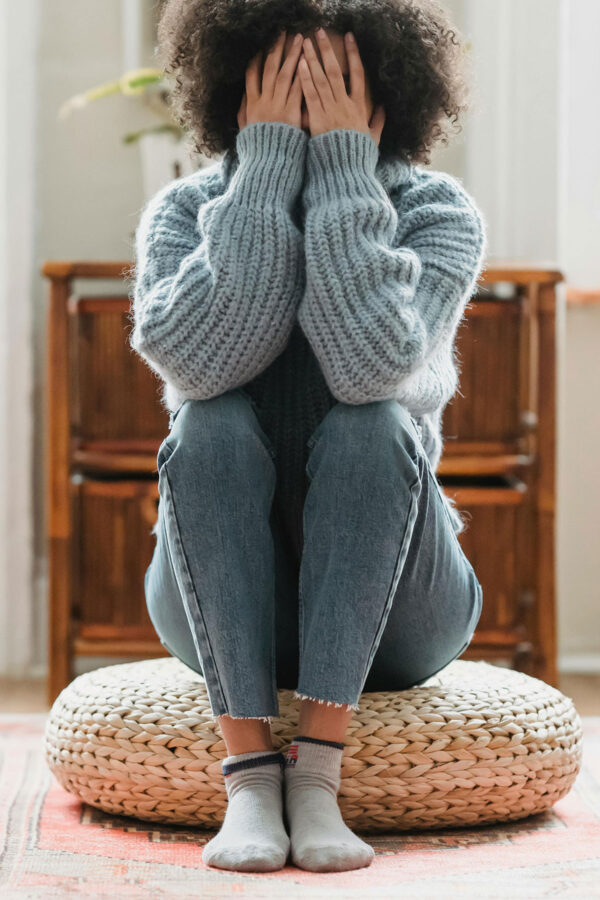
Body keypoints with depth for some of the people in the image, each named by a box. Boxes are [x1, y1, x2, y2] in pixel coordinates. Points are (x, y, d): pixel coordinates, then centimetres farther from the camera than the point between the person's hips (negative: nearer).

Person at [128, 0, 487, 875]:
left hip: (393, 613, -1)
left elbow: (373, 361, -29)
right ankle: (249, 777, -31)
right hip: (221, 608, 1)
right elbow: (195, 357, -27)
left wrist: (343, 167, -25)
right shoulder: (184, 210, -4)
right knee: (212, 426, -28)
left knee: (373, 424, -29)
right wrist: (267, 167, -25)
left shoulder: (438, 212, -7)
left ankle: (316, 773, -31)